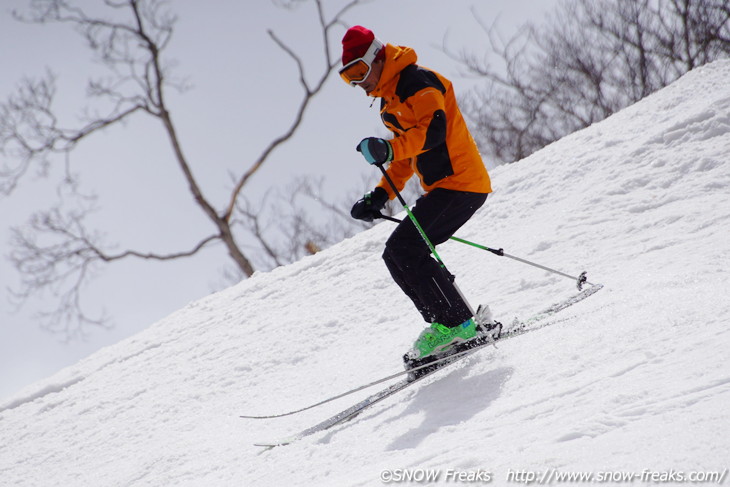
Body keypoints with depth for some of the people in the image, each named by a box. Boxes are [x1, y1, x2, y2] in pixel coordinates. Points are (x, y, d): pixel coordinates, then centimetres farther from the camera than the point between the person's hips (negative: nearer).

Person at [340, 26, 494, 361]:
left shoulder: (417, 82, -11)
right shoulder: (389, 100, 21)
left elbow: (433, 130, -25)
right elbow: (406, 156, 26)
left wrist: (388, 150, -36)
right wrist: (380, 196, 13)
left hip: (460, 182, -10)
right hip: (441, 188, 10)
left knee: (404, 249, -18)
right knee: (396, 257, 4)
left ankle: (454, 323, -15)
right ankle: (455, 324, 3)